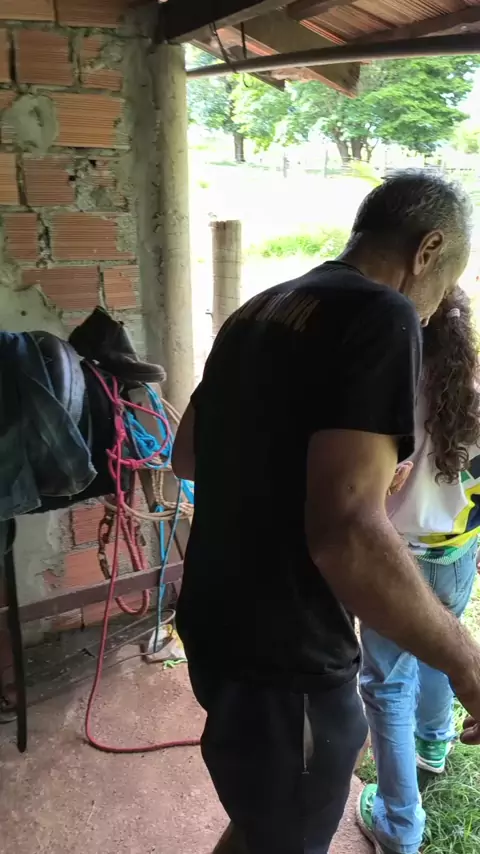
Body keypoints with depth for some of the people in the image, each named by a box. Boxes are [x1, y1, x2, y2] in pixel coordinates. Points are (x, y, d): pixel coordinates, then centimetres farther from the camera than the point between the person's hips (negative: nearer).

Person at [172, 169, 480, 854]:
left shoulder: (256, 312, 6)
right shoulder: (382, 316, -20)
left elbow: (186, 455, 18)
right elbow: (347, 535, -31)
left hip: (214, 631, 8)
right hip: (285, 667, -7)